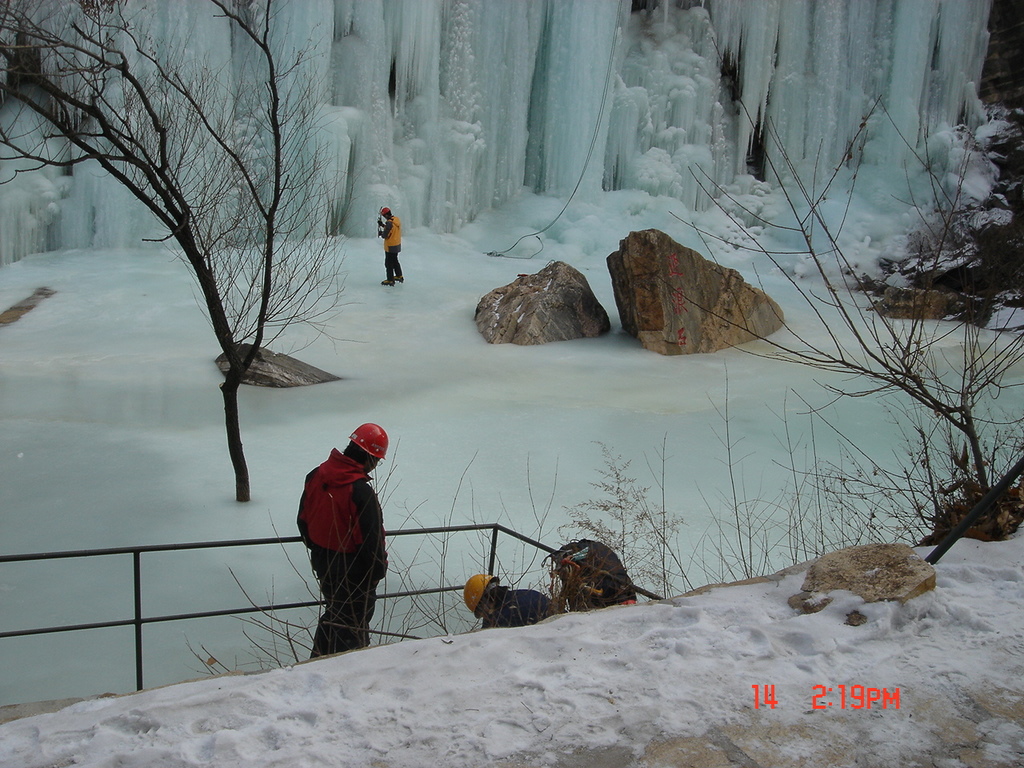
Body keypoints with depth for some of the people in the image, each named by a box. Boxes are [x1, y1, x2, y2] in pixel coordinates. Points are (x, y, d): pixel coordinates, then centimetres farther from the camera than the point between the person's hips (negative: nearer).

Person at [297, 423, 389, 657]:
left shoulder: (316, 476, -5)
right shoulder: (360, 491, -29)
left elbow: (303, 520, 8)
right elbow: (371, 539, -24)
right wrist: (379, 568, -6)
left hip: (323, 564, 8)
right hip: (354, 571, -8)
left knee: (333, 613, 26)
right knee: (355, 622, 10)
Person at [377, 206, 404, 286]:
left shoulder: (389, 223, -26)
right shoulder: (397, 219, 1)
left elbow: (385, 235, -23)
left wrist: (380, 233, -2)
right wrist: (383, 225, 11)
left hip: (390, 247, -9)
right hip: (397, 245, 9)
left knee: (389, 263, 2)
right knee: (395, 261, 25)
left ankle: (390, 280, 8)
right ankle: (399, 276, 35)